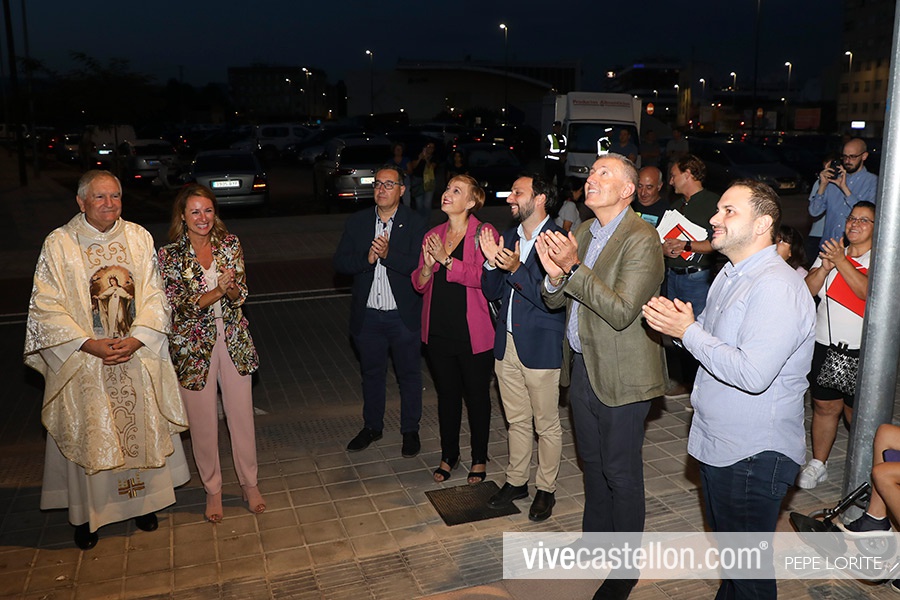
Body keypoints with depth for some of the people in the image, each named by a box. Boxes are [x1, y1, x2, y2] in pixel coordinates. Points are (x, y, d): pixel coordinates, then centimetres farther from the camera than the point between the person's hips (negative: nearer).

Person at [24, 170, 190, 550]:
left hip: (137, 358, 2)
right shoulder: (59, 244, -6)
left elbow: (154, 294, 0)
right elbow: (46, 306, -8)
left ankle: (143, 500, 30)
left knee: (140, 428, 12)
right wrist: (89, 344, -17)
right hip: (83, 361, -2)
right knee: (88, 436, 7)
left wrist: (137, 338, -14)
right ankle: (87, 514, 25)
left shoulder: (138, 238, 0)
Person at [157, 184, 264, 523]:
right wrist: (217, 292, -24)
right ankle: (212, 489, 28)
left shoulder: (230, 244, 1)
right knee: (203, 421, 9)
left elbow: (240, 294, -1)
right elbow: (177, 305, -11)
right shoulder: (170, 255, -6)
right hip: (193, 345, -2)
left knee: (242, 413, 8)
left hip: (234, 339, 2)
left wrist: (231, 289, -24)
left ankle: (249, 482, 27)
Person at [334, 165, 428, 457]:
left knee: (409, 375, 11)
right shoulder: (357, 222, 3)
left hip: (404, 315, -3)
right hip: (368, 315, 3)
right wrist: (367, 258, -19)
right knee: (371, 373, 19)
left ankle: (410, 430, 29)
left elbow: (420, 265, -18)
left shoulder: (415, 223, -7)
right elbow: (340, 262, -3)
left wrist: (388, 254, -30)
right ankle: (372, 427, 37)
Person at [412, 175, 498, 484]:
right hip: (439, 329, 5)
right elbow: (419, 284, 9)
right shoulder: (432, 236, 9)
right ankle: (448, 454, 33)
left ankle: (479, 458, 27)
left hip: (472, 332, -5)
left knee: (477, 394, 9)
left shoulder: (484, 233, -8)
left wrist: (446, 260, -20)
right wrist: (427, 265, -12)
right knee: (447, 394, 16)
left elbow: (485, 276, -22)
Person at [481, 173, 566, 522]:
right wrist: (492, 262, -10)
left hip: (541, 347, -6)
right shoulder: (509, 237, 8)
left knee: (546, 424, 10)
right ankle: (516, 481, 35)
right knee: (517, 420, 20)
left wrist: (517, 270, -28)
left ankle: (546, 489, 27)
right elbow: (492, 292, 8)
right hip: (507, 345, 7)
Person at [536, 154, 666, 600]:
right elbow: (556, 301, 8)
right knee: (592, 461, 22)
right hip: (581, 366, 8)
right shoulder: (582, 233, 8)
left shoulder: (642, 239, -18)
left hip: (620, 374, -7)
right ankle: (595, 538, 42)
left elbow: (622, 312, -25)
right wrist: (554, 276, -14)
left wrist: (574, 268, -30)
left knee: (620, 471, 5)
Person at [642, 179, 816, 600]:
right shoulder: (729, 275, 11)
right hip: (716, 442, 9)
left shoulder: (777, 287, -22)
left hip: (754, 454, -9)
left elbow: (753, 374, -31)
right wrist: (678, 323, -4)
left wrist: (688, 332, -22)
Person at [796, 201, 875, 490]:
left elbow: (868, 291, -21)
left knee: (856, 412, 3)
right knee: (825, 406, 11)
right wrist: (825, 267, -15)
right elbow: (808, 289, 1)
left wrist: (841, 262, -23)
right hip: (824, 344, 4)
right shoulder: (831, 250, 11)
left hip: (859, 350, -4)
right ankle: (818, 464, 24)